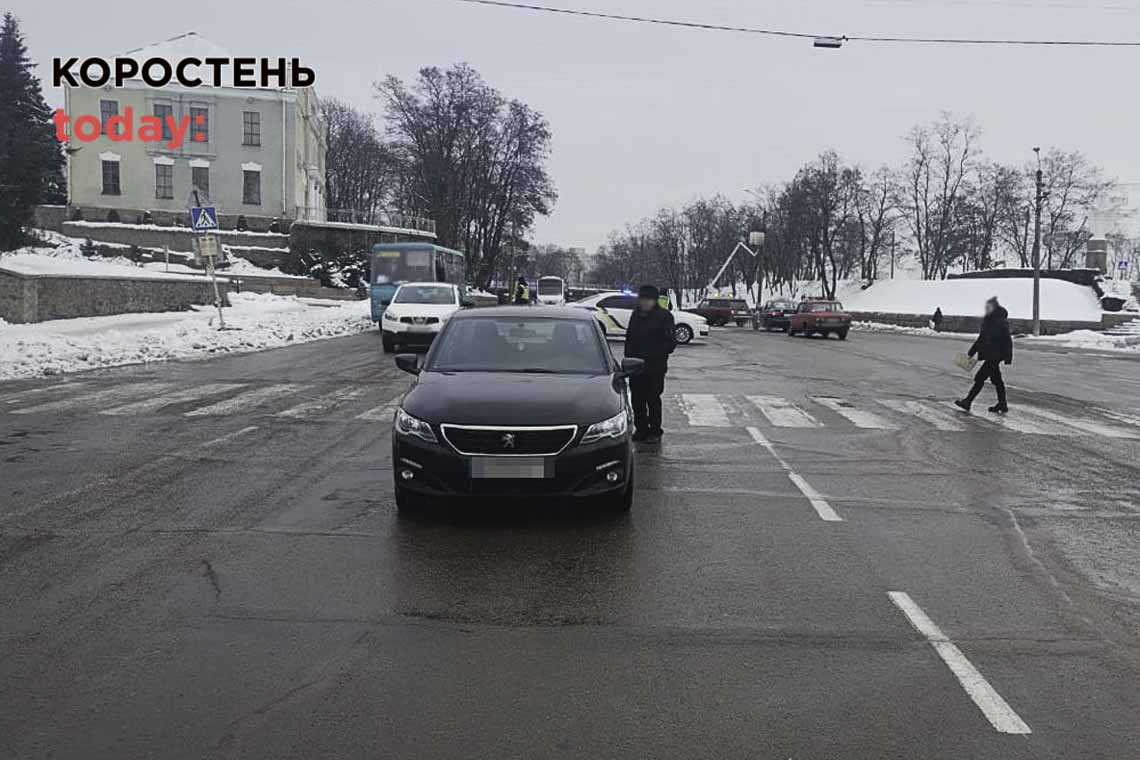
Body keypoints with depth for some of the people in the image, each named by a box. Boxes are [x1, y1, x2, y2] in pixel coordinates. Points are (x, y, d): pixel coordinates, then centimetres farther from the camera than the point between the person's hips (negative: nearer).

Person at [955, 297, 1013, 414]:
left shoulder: (1001, 322, -15)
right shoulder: (987, 321, 10)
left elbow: (1007, 341, -17)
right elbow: (981, 339, 17)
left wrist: (1007, 358, -21)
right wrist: (971, 353, 17)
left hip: (995, 356, -9)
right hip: (989, 355, 9)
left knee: (980, 377, -6)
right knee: (996, 379, 13)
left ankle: (967, 402, -1)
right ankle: (1002, 405, 20)